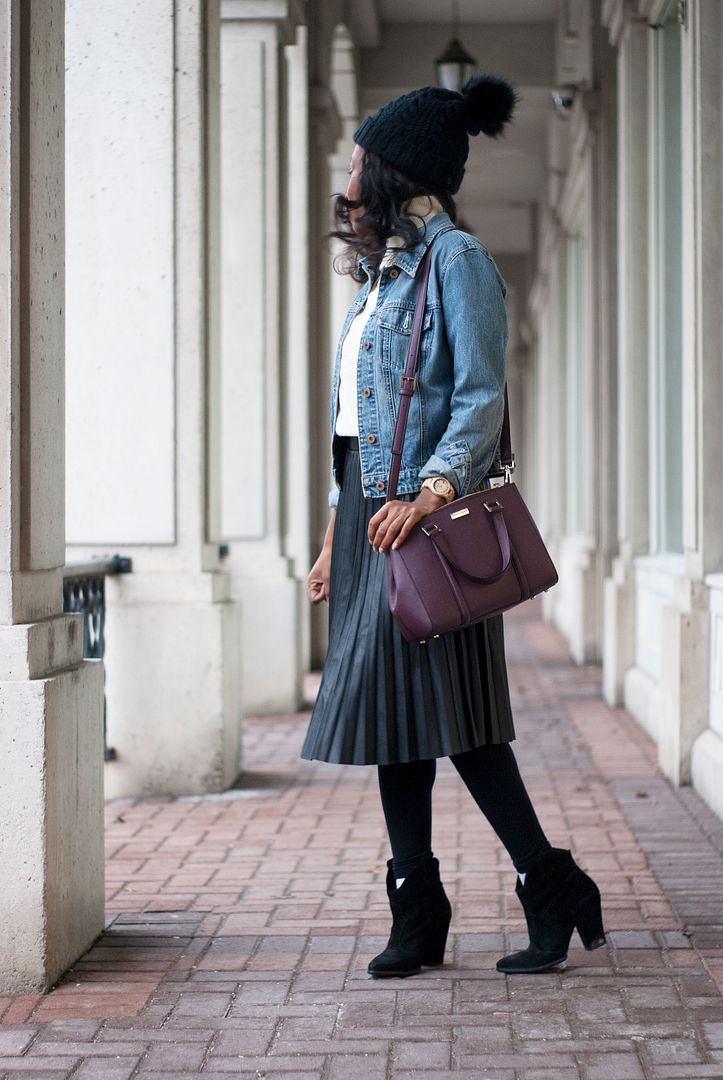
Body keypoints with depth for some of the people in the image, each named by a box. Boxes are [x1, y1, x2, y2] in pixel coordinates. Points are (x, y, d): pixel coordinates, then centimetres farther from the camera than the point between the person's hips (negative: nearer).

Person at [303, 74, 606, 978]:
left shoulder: (455, 259, -7)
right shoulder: (383, 273, 20)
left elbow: (482, 397, -16)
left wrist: (431, 489, -30)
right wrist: (336, 538, 17)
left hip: (423, 516, -9)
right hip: (367, 507, 9)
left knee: (445, 713, -10)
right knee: (390, 710, 6)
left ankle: (553, 889, 0)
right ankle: (416, 918, 10)